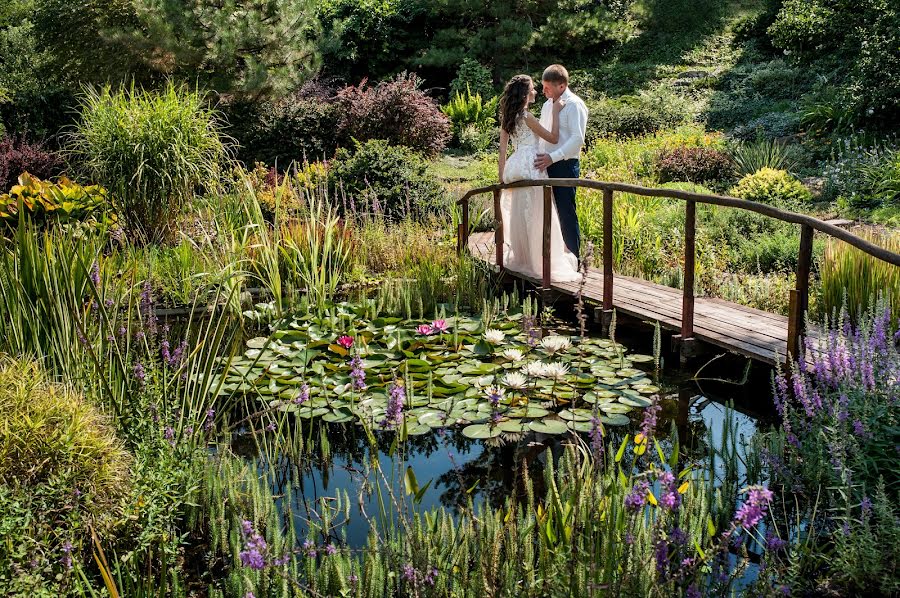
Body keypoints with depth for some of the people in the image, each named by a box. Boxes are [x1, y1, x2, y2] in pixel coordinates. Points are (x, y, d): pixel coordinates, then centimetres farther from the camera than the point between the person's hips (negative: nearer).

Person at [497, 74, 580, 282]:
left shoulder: (507, 117, 11)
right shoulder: (527, 117, -13)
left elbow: (503, 147, 14)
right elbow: (553, 138, -11)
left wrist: (502, 172, 19)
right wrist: (555, 112, -5)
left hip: (516, 166, 8)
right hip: (530, 166, -8)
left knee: (520, 214, 13)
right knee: (536, 215, -4)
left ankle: (521, 259, 20)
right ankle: (539, 263, -2)